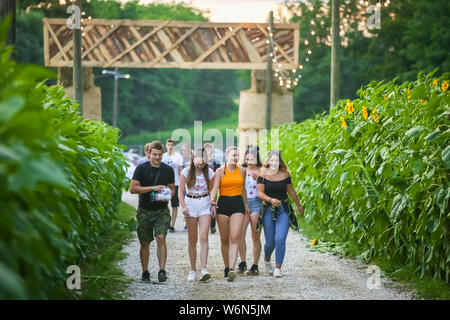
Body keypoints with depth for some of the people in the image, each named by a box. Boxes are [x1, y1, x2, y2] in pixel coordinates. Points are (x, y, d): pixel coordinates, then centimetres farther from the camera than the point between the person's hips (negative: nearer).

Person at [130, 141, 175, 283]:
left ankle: (162, 270, -17)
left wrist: (169, 196, -8)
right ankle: (145, 272, 20)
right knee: (145, 243, 7)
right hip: (144, 211, -1)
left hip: (162, 211, 1)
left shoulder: (168, 170, 6)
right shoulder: (141, 168, -4)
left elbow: (172, 188, 16)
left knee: (161, 238, -17)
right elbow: (133, 188, -10)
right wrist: (153, 188, -18)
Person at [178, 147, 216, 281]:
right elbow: (181, 191, -2)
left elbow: (212, 191, 10)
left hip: (205, 205, 0)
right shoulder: (186, 172, -3)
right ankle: (193, 270, 11)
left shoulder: (209, 172, 0)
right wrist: (183, 206, -14)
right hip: (191, 204, 0)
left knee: (204, 237, -13)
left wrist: (213, 206, 0)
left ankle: (204, 269, -19)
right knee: (192, 239, 4)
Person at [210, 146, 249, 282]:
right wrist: (213, 201, -26)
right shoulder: (220, 171, 1)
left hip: (238, 204, 1)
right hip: (223, 204, -1)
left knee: (234, 238, -13)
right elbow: (215, 188, -8)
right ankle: (226, 267, 21)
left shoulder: (242, 171, 10)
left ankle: (232, 269, -22)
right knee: (224, 239, 5)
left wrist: (246, 205, 29)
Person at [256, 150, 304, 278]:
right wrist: (271, 200, -26)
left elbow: (291, 191, 17)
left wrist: (299, 206, 27)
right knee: (270, 242, 2)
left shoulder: (285, 175, 3)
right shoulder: (263, 176, -2)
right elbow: (260, 193, -8)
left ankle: (278, 268, -6)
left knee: (280, 239, -15)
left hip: (283, 210, 1)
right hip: (268, 210, -1)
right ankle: (267, 260, 35)